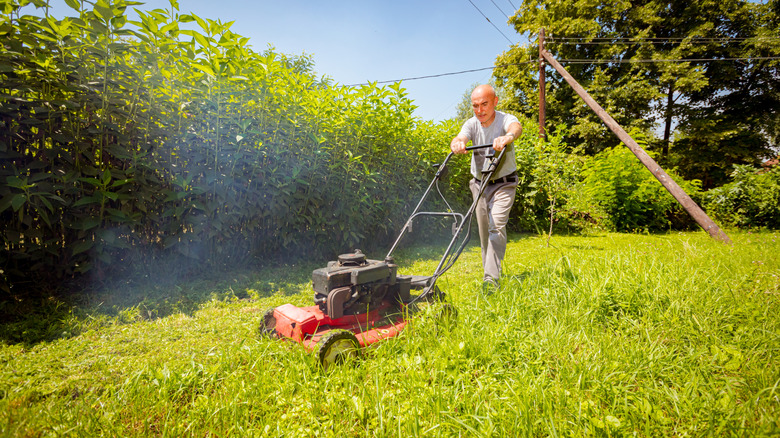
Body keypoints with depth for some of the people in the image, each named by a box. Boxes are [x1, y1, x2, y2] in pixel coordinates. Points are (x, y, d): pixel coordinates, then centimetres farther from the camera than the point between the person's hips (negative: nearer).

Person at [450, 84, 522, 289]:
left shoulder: (505, 119, -16)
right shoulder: (472, 124, -7)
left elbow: (516, 127, -40)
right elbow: (462, 137, -28)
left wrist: (508, 136, -65)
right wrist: (457, 143, -54)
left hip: (503, 184, -4)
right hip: (479, 184, 4)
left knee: (497, 225, -19)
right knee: (484, 231, 10)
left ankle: (492, 277, -19)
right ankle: (489, 269, 28)